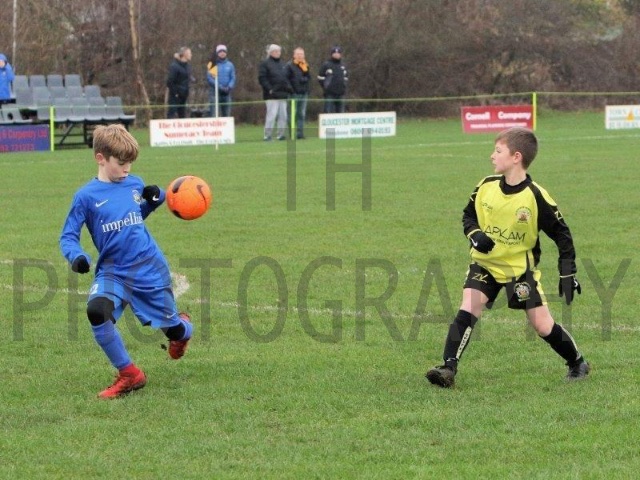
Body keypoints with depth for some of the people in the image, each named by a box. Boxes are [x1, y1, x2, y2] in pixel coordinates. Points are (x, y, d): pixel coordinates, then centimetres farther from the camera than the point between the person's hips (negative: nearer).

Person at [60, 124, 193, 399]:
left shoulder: (135, 185, 3)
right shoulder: (86, 196, -7)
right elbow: (68, 236, -5)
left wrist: (156, 197, 1)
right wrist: (77, 257, -26)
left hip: (150, 268, 2)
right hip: (113, 271, -2)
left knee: (173, 329, 7)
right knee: (96, 310, -30)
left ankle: (182, 328, 51)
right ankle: (128, 374, -13)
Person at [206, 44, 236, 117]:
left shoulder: (230, 65, 10)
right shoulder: (212, 65, -1)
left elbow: (233, 78, 6)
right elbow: (209, 78, -7)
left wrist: (229, 87, -12)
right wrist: (220, 87, -15)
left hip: (226, 92, 4)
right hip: (215, 92, -4)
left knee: (227, 114, 5)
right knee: (213, 114, -11)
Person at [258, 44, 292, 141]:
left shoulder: (282, 65, 20)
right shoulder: (265, 64, -3)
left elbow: (286, 78, 27)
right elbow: (262, 78, -10)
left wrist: (289, 87, 9)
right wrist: (269, 89, -18)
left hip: (283, 94, 7)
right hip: (272, 95, -7)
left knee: (283, 116, 6)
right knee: (272, 115, -11)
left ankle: (281, 134, 12)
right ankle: (267, 135, -8)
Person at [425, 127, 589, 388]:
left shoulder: (535, 197, -18)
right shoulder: (486, 187, -8)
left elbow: (562, 236, -9)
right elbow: (468, 216, 7)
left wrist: (568, 274, -11)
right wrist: (474, 234, -15)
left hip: (520, 268, -3)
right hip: (485, 263, 3)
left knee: (543, 326, 0)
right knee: (468, 308, -19)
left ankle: (577, 362, 25)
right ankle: (449, 367, -21)